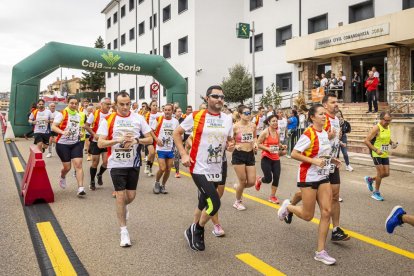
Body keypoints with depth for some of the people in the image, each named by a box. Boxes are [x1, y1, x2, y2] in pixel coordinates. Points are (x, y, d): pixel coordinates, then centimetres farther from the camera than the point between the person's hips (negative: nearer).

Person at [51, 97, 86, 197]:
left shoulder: (79, 115, 10)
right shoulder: (62, 114, -8)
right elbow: (53, 127, -13)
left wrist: (80, 133, 6)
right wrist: (62, 132, -30)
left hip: (76, 143, 4)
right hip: (63, 144, -4)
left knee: (78, 164, -10)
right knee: (67, 167, 4)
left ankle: (80, 188, -12)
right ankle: (62, 177, 41)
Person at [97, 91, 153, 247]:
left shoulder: (138, 118, -1)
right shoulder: (108, 120, -5)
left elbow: (150, 139, 0)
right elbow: (100, 143, -9)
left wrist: (136, 140, -18)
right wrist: (119, 140, -22)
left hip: (134, 164, 2)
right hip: (117, 164, -2)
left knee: (131, 196, 9)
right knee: (121, 196, -3)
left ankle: (123, 207, 47)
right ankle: (124, 231, 11)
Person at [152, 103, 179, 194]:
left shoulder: (175, 121, 3)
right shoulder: (158, 119, -7)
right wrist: (157, 139, -14)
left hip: (170, 149, 4)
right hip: (161, 148, -4)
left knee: (168, 169, 7)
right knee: (162, 168, -11)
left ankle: (163, 185, 27)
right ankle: (157, 183, 16)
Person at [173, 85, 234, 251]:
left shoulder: (228, 119, 5)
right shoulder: (196, 116, -9)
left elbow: (229, 140, 18)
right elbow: (176, 133, 0)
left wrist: (231, 145, -6)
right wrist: (183, 154, -10)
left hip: (216, 170, 6)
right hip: (200, 168, -5)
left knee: (204, 204, 17)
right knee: (214, 204, -14)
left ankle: (195, 231, 40)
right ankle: (196, 231, 13)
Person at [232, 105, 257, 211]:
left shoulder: (253, 126, 2)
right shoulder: (235, 127, -12)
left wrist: (255, 143, 0)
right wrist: (235, 146, -24)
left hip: (250, 155, 5)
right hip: (238, 155, -5)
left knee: (251, 182, 3)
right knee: (243, 181, 1)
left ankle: (237, 186, 36)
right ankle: (238, 202, 26)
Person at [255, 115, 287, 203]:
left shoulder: (277, 133, 8)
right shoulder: (265, 132, -10)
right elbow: (258, 144, -11)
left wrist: (282, 146, 4)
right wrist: (268, 149, -21)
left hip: (276, 158, 6)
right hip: (266, 158, -6)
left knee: (276, 177, -1)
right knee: (268, 179, -7)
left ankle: (272, 196, 15)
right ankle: (259, 180, 29)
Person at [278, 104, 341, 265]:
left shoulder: (325, 133, 8)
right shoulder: (308, 134, -17)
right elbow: (294, 154, -20)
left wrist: (331, 160, 8)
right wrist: (314, 161, -26)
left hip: (323, 177, 7)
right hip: (308, 177, -7)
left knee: (327, 212, -1)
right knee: (308, 216, 2)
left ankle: (320, 252, 8)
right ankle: (287, 207, 33)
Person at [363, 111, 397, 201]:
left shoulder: (388, 127, 7)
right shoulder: (376, 128, -17)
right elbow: (366, 141, -20)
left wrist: (392, 143, 3)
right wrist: (376, 150, -27)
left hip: (385, 154, 7)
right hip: (376, 154, -7)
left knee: (386, 173, 7)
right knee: (381, 173, -5)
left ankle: (370, 179, 32)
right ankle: (376, 193, 11)